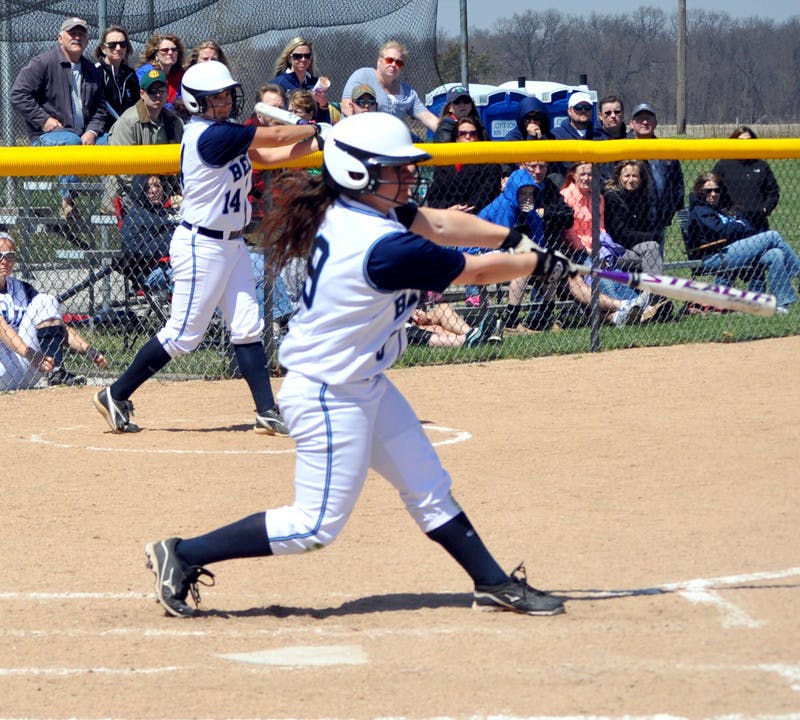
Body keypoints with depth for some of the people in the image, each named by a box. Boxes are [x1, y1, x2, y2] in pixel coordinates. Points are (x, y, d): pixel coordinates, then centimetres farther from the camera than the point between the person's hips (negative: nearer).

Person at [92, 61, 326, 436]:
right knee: (184, 333, -4)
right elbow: (275, 137, -14)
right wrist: (318, 129, 2)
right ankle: (116, 396, 6)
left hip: (231, 244, 10)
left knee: (248, 327, 5)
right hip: (202, 246, -10)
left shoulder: (224, 132, 9)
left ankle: (267, 413, 4)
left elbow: (269, 155, 10)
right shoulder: (211, 135, -20)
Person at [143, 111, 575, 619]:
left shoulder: (346, 212, -1)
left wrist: (512, 237, 1)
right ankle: (183, 556, 5)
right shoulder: (385, 247, -28)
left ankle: (495, 585, 25)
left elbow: (437, 223, 9)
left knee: (430, 489, 16)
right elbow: (477, 272, -17)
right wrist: (541, 264, -1)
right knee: (317, 525, -1)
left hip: (365, 386, 10)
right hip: (330, 396, -10)